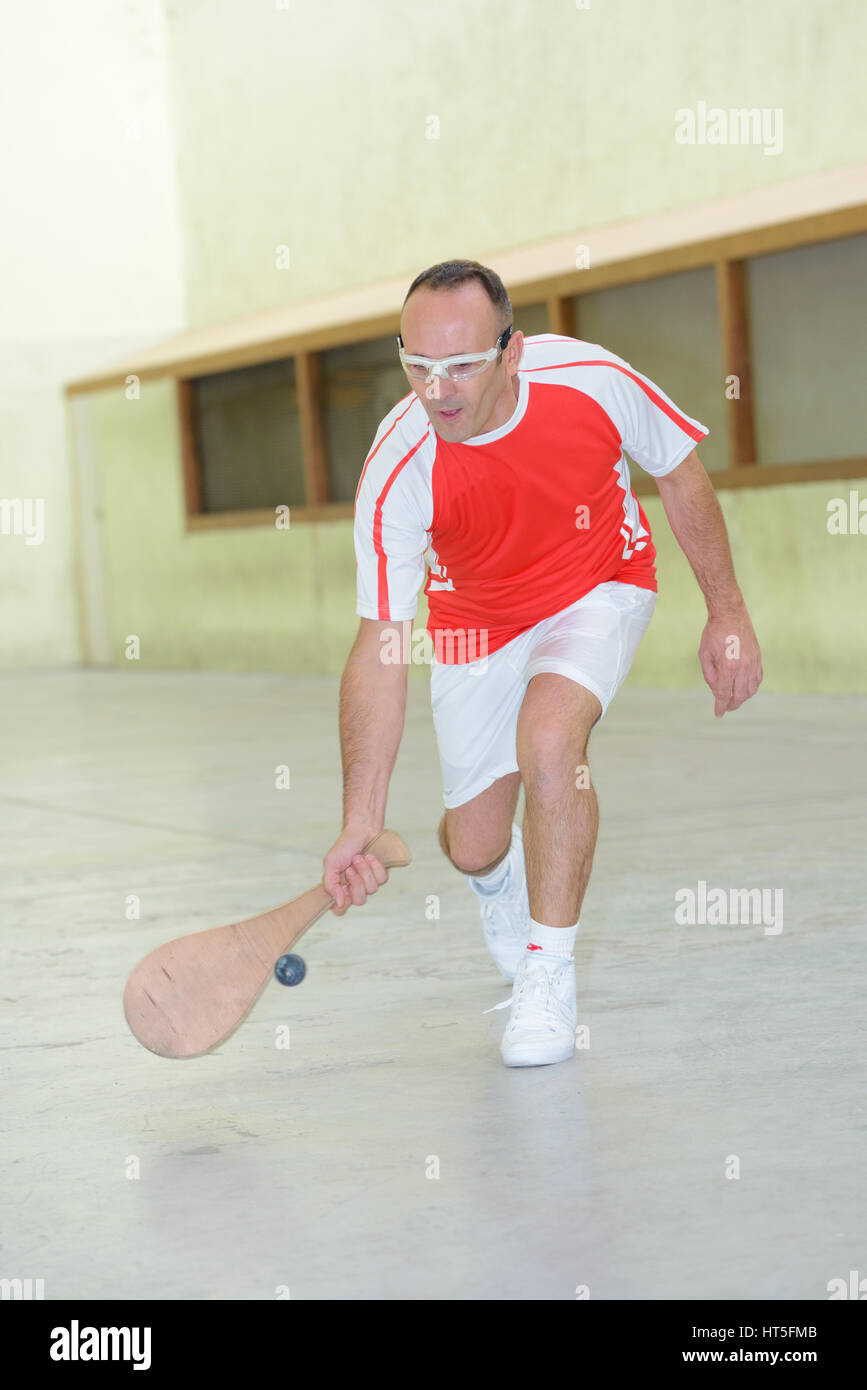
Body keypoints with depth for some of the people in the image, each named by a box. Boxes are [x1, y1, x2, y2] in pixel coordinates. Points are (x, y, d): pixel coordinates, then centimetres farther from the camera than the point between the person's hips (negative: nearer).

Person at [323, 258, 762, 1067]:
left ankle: (547, 975, -11)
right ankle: (497, 878, 49)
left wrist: (727, 614, -5)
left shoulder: (592, 380, -30)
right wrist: (361, 823, -36)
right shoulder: (396, 471, -32)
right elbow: (380, 649, -30)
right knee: (472, 846, 6)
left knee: (549, 742, -30)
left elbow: (681, 477, -9)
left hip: (600, 590, -1)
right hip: (477, 623, 1)